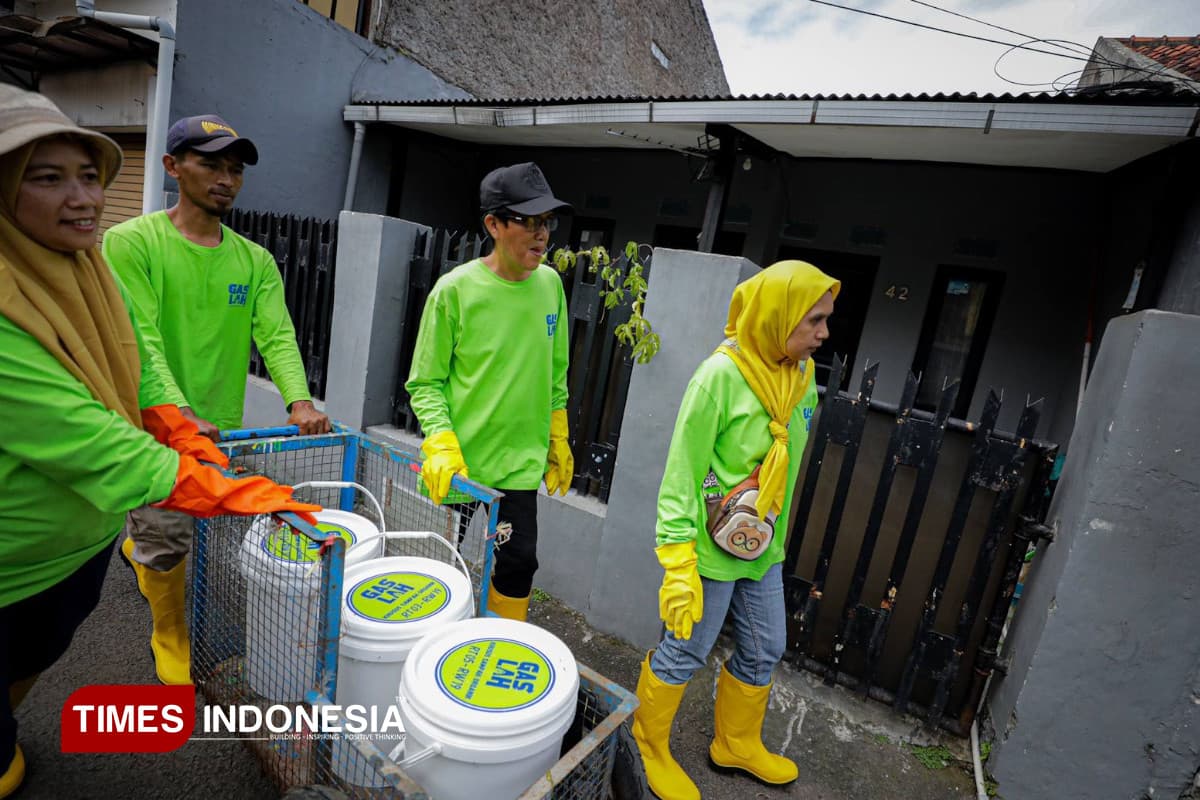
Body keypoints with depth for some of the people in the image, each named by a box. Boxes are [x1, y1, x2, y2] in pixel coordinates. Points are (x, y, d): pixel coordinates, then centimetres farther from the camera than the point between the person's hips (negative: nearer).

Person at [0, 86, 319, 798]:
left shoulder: (89, 271, -4)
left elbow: (141, 367, 3)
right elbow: (91, 445, -35)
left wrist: (182, 434, -13)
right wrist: (237, 495, -37)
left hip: (87, 536, 7)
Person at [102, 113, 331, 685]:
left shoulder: (256, 261, 5)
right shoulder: (133, 242, -7)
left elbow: (276, 335, -6)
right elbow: (139, 338, -16)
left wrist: (299, 402, -23)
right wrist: (177, 412, -30)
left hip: (222, 428, 4)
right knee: (167, 547, 5)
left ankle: (138, 551, 52)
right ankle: (171, 638, 33)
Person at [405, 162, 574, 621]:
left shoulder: (550, 283, -1)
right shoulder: (456, 290, -14)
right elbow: (425, 383, -8)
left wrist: (558, 441, 13)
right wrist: (441, 446, -21)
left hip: (520, 463, 4)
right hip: (460, 464, -3)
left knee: (520, 561, 12)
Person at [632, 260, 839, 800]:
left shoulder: (802, 373, 1)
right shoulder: (722, 374, -22)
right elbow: (681, 474, -20)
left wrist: (777, 534, 18)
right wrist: (678, 566, -22)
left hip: (764, 549, 8)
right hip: (713, 550, -7)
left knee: (764, 652, 22)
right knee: (684, 654, 10)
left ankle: (737, 745, 48)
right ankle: (649, 746, 38)